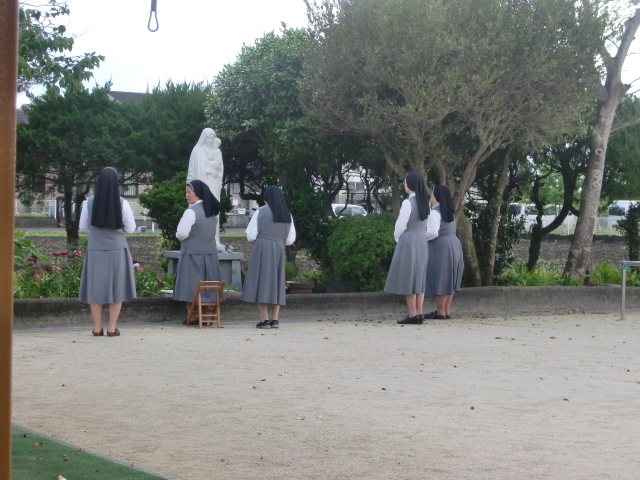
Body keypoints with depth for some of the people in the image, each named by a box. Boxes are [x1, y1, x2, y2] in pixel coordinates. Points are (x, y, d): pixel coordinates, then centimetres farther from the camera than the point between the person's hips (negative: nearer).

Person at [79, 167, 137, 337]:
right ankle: (112, 328, 4)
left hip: (95, 251, 1)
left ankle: (97, 328, 9)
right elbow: (130, 228, 0)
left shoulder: (90, 202, -5)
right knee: (116, 288, 6)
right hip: (117, 251, -1)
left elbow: (83, 227, 6)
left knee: (95, 288, 9)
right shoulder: (122, 203, -8)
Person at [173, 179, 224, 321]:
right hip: (210, 252, 7)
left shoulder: (191, 212, -15)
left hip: (192, 253, -7)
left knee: (191, 286, -1)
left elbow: (182, 234, -18)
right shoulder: (212, 212, 9)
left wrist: (178, 236, 3)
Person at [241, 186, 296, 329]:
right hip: (279, 251, 4)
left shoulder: (261, 212, -3)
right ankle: (274, 320, 5)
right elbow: (290, 239, 11)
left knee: (261, 282, -2)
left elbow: (251, 235, -5)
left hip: (261, 249, -4)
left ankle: (264, 320, -8)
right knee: (275, 284, 11)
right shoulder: (287, 215, 10)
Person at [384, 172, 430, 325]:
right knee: (419, 277, 11)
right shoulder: (425, 202, 7)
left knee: (407, 278, -3)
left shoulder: (408, 203, -16)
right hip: (423, 241, 8)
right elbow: (426, 224, 9)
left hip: (408, 242, -8)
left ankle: (412, 315, -5)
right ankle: (419, 313, 10)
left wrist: (397, 237, 5)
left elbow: (401, 225, -14)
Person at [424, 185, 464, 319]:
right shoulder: (448, 212, 15)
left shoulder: (435, 212, -14)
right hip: (453, 246, 9)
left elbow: (433, 232, -25)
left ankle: (440, 312, -3)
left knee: (440, 280, -5)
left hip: (441, 249, -9)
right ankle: (447, 311, 13)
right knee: (449, 280, 10)